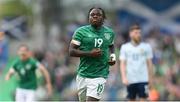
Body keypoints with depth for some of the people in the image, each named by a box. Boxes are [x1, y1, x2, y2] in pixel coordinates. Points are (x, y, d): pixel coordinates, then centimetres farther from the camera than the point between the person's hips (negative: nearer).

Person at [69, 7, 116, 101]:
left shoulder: (109, 33, 8)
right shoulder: (81, 32, -2)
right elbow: (71, 51, -7)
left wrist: (112, 55, 8)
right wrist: (89, 54, -19)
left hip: (99, 76, 0)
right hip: (83, 75, 1)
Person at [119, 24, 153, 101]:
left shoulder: (146, 47, 5)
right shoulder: (124, 47, 5)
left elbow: (149, 63, 8)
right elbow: (122, 64, 1)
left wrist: (150, 79, 6)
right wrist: (124, 77, -11)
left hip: (143, 80, -1)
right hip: (130, 80, 1)